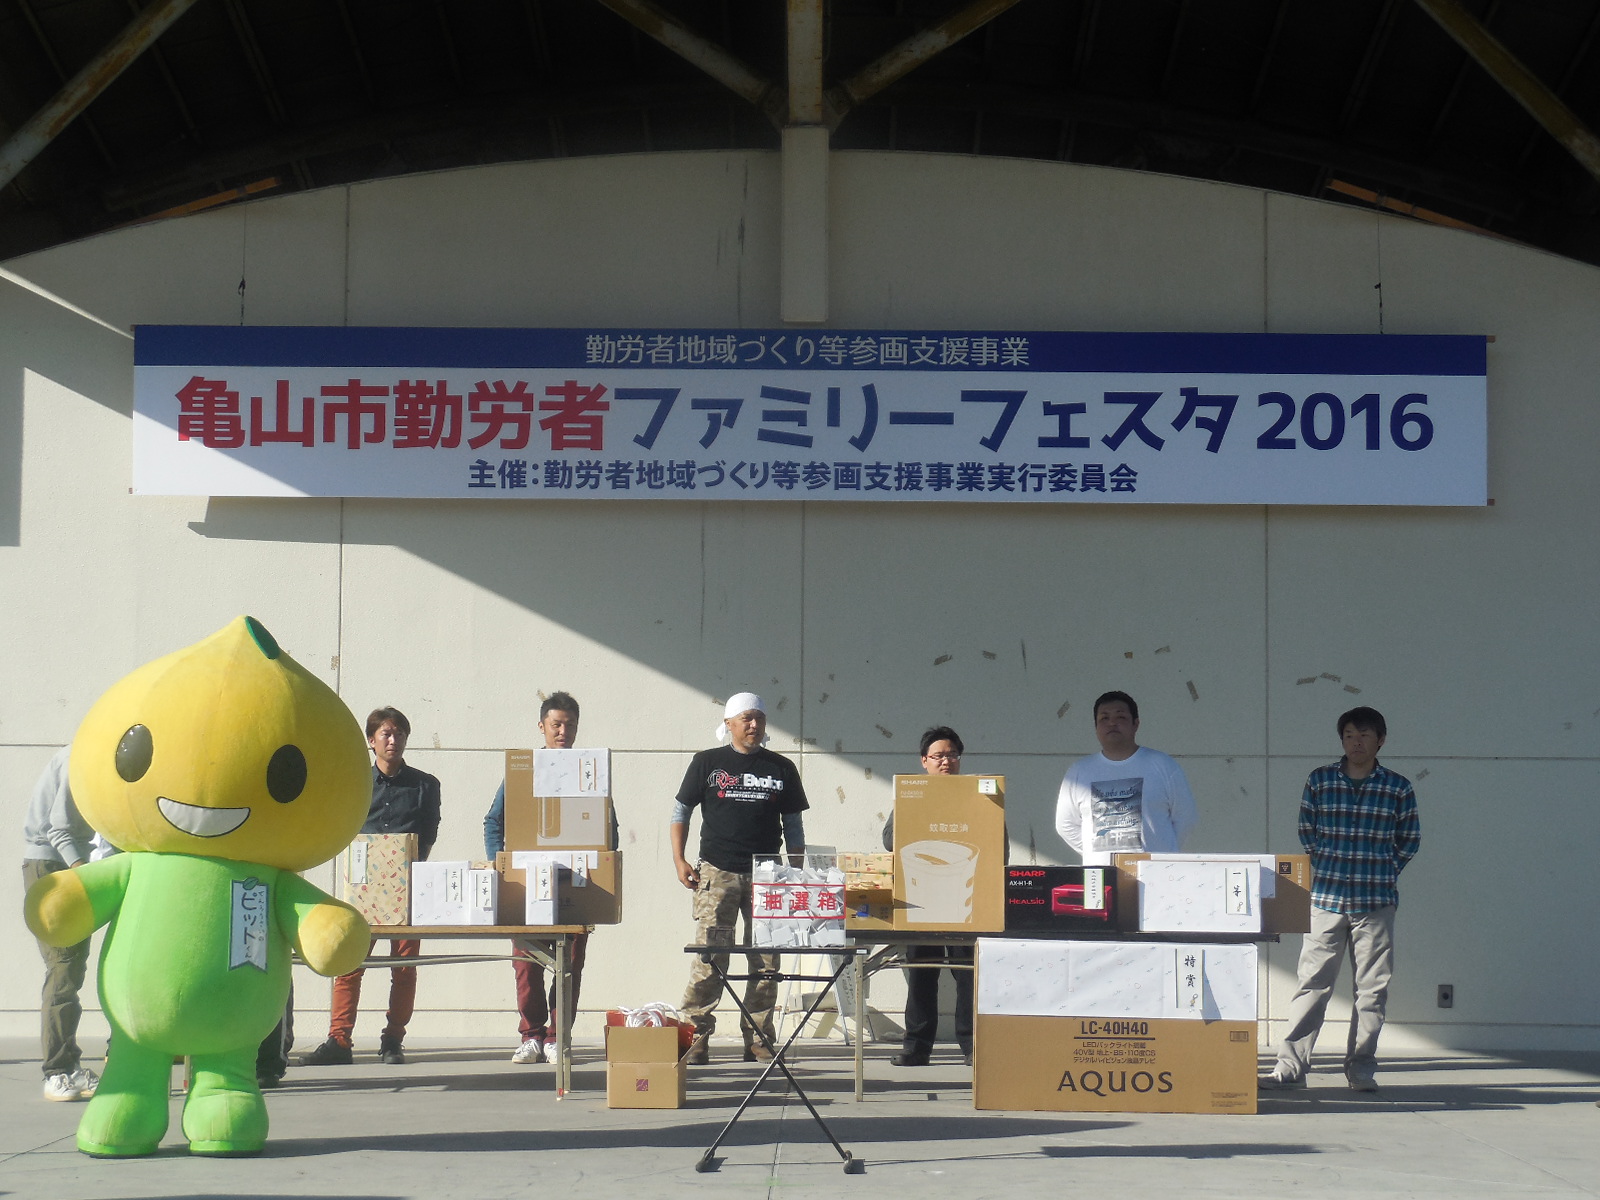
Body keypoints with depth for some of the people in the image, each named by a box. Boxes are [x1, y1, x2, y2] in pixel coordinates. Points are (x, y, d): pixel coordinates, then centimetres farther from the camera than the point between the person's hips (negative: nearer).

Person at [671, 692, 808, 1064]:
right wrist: (679, 860, -1)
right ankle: (695, 1038, -5)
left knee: (766, 961, 1)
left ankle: (759, 1041, 7)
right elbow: (680, 812, 10)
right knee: (709, 957, -8)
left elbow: (793, 824, 16)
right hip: (716, 873, -2)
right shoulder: (707, 763, 8)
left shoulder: (781, 768, 13)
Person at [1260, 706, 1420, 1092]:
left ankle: (1361, 1069, 11)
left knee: (1372, 989, 3)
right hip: (1325, 898, 0)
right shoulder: (1320, 781, 5)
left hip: (1376, 902, 0)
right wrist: (1325, 868, 5)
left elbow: (1409, 840, 13)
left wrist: (1382, 872, 6)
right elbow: (1306, 832, 12)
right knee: (1312, 984, -1)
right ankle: (1290, 1066, 1)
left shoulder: (1398, 788, 4)